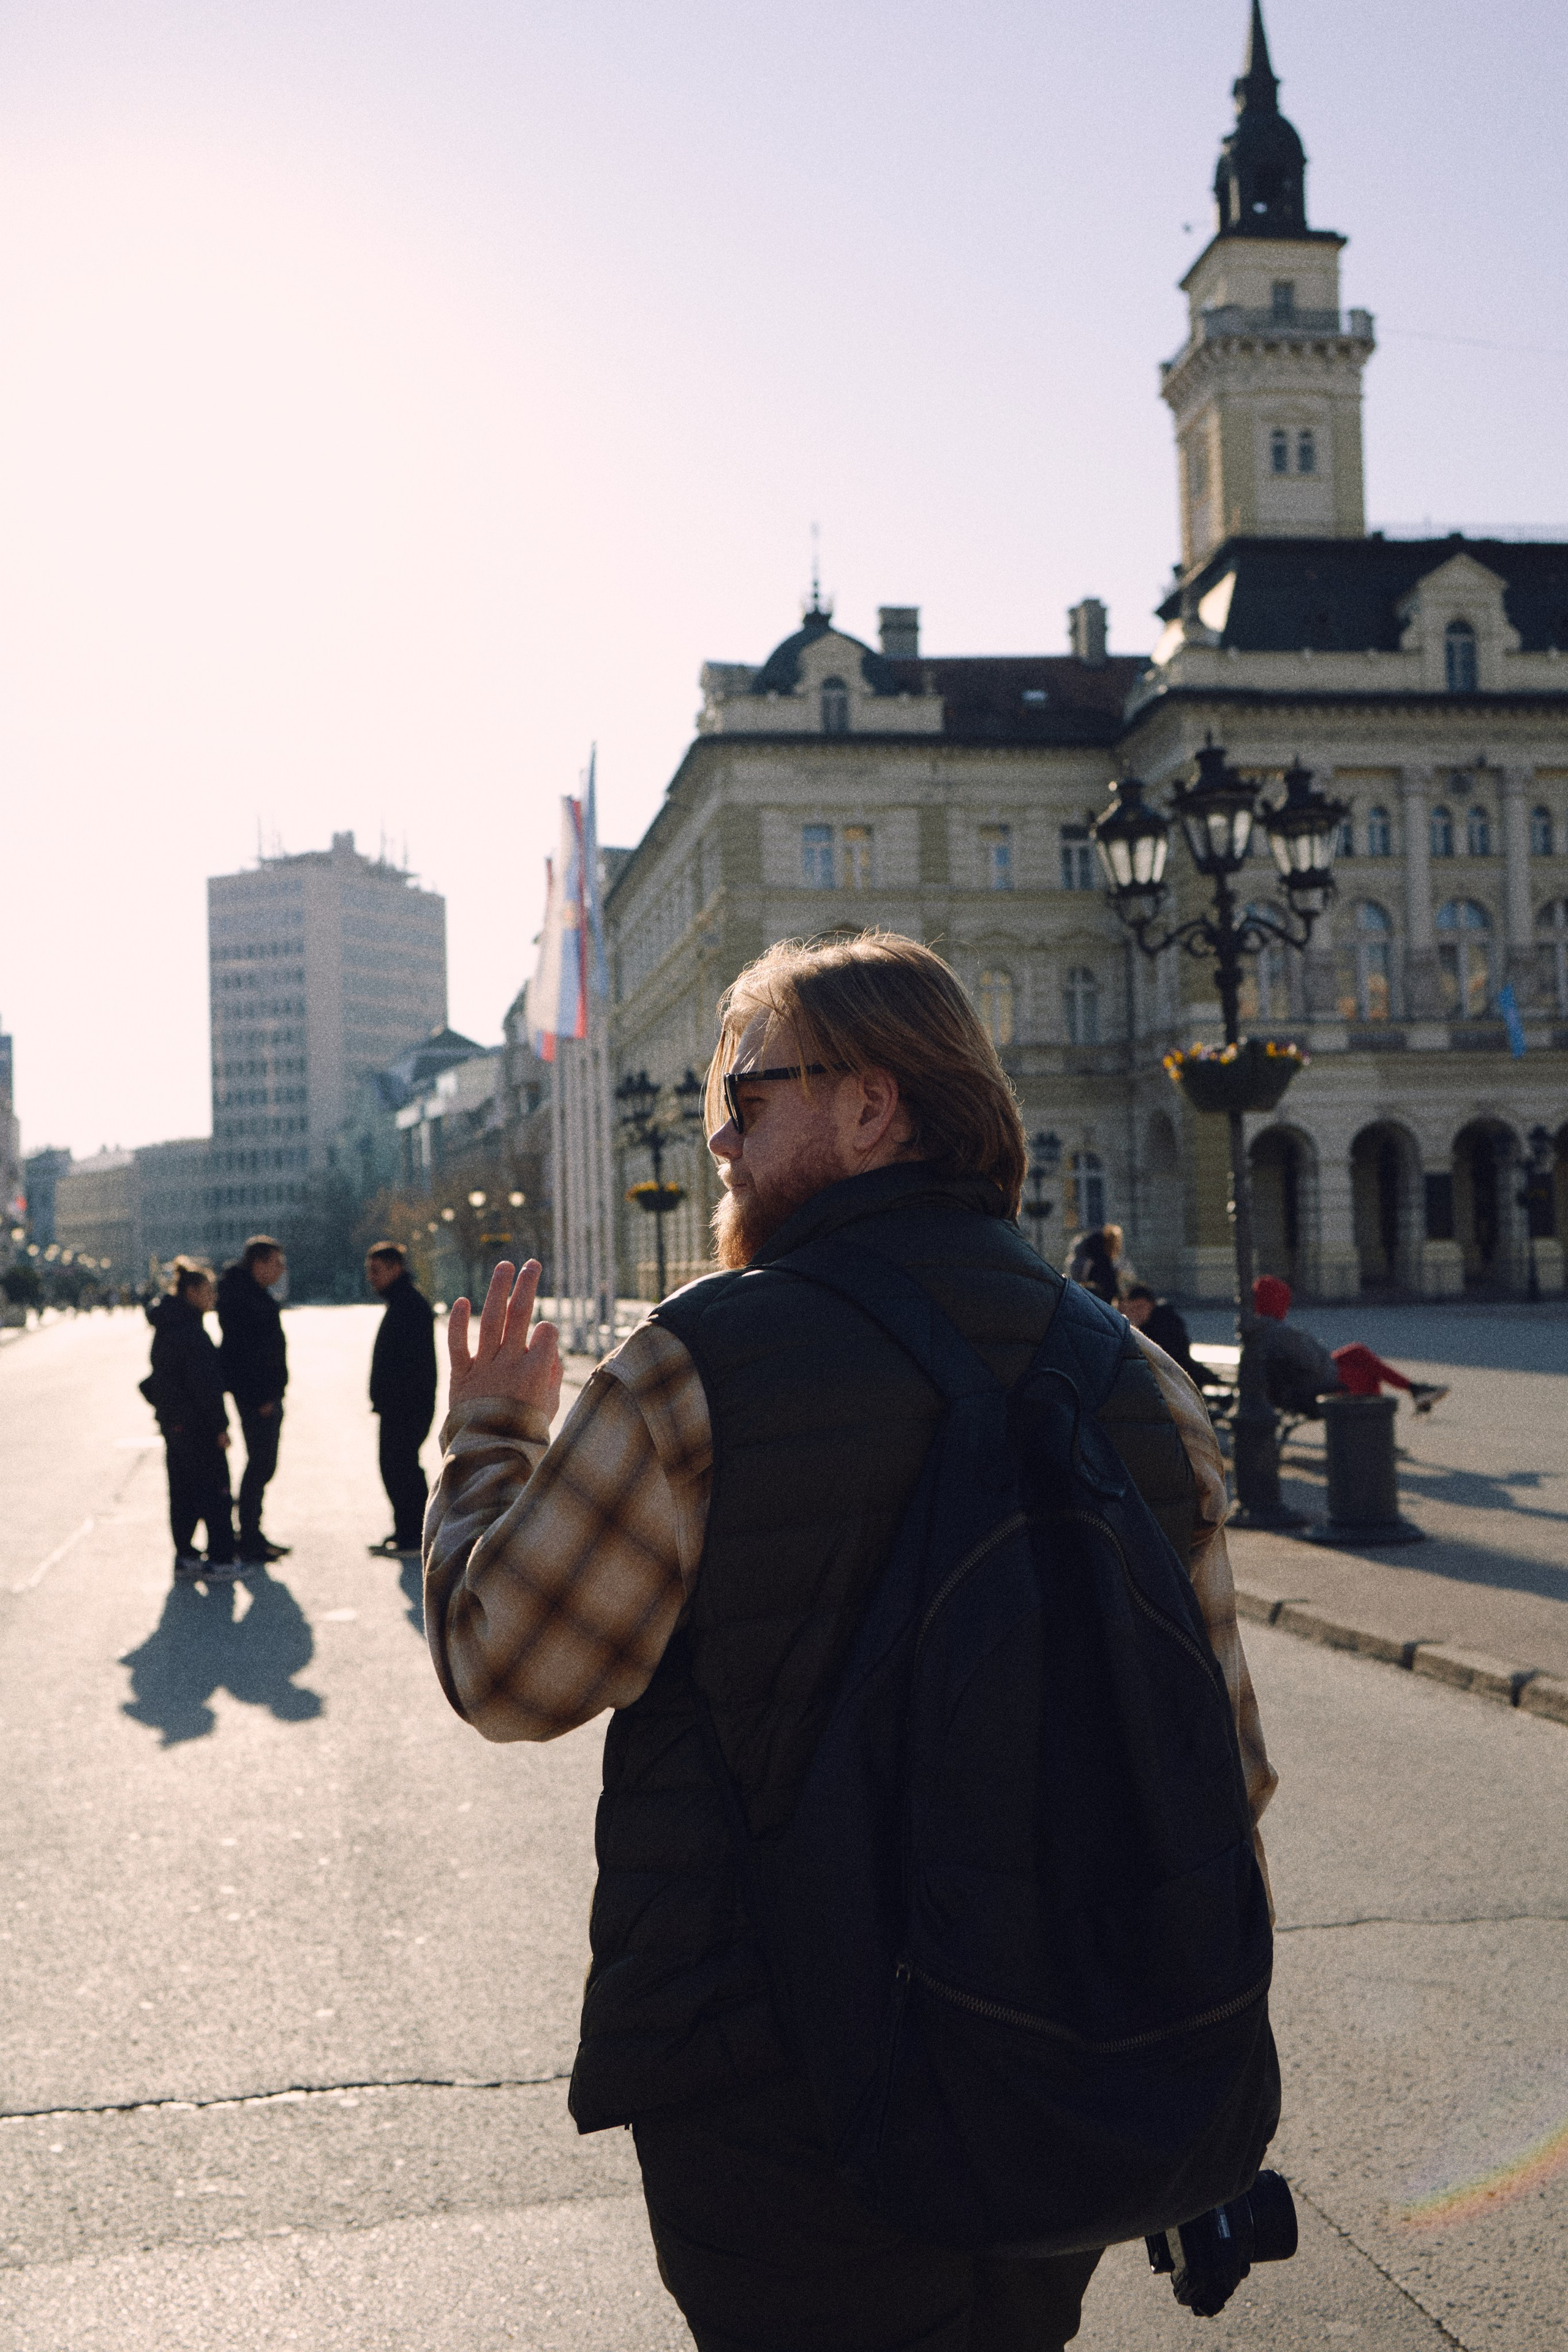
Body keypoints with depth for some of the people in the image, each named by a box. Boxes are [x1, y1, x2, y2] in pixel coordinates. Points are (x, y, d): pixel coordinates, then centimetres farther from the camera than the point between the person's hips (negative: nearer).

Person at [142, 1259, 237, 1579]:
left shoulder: (165, 1327, 10)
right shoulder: (191, 1330, -19)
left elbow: (157, 1379, 17)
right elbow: (205, 1382, -21)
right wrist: (220, 1426, -17)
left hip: (173, 1423, 9)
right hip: (197, 1424, -9)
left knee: (182, 1490, 15)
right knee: (215, 1491, -1)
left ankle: (184, 1555, 21)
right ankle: (219, 1559, 0)